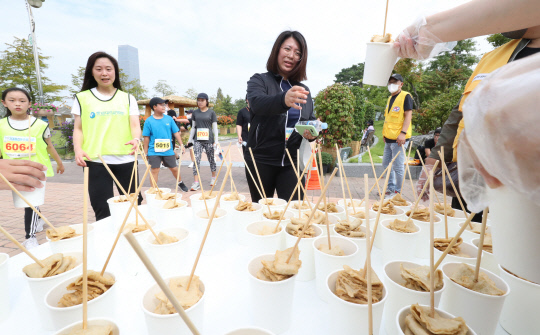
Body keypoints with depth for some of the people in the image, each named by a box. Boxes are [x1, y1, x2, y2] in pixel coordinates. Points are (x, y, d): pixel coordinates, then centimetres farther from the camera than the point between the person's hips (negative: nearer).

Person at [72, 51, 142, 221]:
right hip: (95, 161, 0)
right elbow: (78, 128, 9)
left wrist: (136, 139, -21)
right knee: (102, 212, 0)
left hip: (125, 160, 1)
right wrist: (78, 149, -9)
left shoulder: (127, 98, 12)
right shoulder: (82, 98, 11)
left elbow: (135, 125, 1)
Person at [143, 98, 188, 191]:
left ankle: (180, 183, 37)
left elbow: (176, 132, 6)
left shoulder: (169, 119, 2)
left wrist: (181, 144, 1)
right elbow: (146, 137, 1)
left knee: (174, 168, 13)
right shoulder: (149, 121, -3)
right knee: (154, 171, 2)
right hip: (154, 151, -1)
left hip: (168, 150, 2)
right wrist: (145, 152, 2)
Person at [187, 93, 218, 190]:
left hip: (209, 140, -2)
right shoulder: (195, 113, 11)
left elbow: (215, 127, 1)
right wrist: (190, 140, 13)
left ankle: (213, 177, 30)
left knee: (211, 159, 9)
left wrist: (216, 141, -5)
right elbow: (193, 127, 16)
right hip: (197, 140, 2)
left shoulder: (211, 112, 2)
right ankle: (196, 182, -9)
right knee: (196, 159, -9)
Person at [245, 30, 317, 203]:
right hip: (261, 161, -2)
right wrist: (283, 100, -44)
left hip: (292, 163, 3)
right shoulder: (259, 81, 0)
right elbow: (256, 102, -22)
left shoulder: (303, 90, 14)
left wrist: (312, 133, -8)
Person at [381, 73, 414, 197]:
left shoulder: (406, 96, -5)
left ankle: (397, 191, 6)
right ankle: (391, 187, 25)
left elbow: (408, 115, -13)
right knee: (386, 164, 13)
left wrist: (403, 133, -22)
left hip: (398, 138, -9)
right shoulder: (390, 98, 19)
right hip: (389, 138, 9)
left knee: (398, 166, -4)